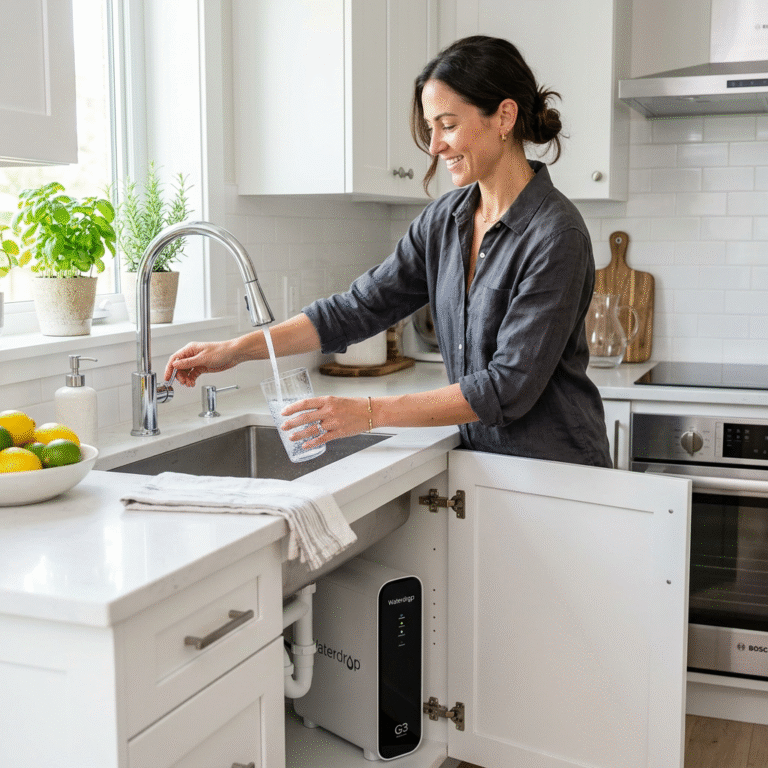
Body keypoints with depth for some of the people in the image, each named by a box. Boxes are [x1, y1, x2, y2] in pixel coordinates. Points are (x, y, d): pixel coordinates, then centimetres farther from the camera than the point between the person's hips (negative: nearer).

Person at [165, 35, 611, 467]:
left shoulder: (555, 236, -17)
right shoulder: (444, 220, 4)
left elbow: (509, 385, -20)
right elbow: (359, 307, 3)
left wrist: (370, 413, -22)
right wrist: (237, 350, -5)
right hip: (479, 458, 5)